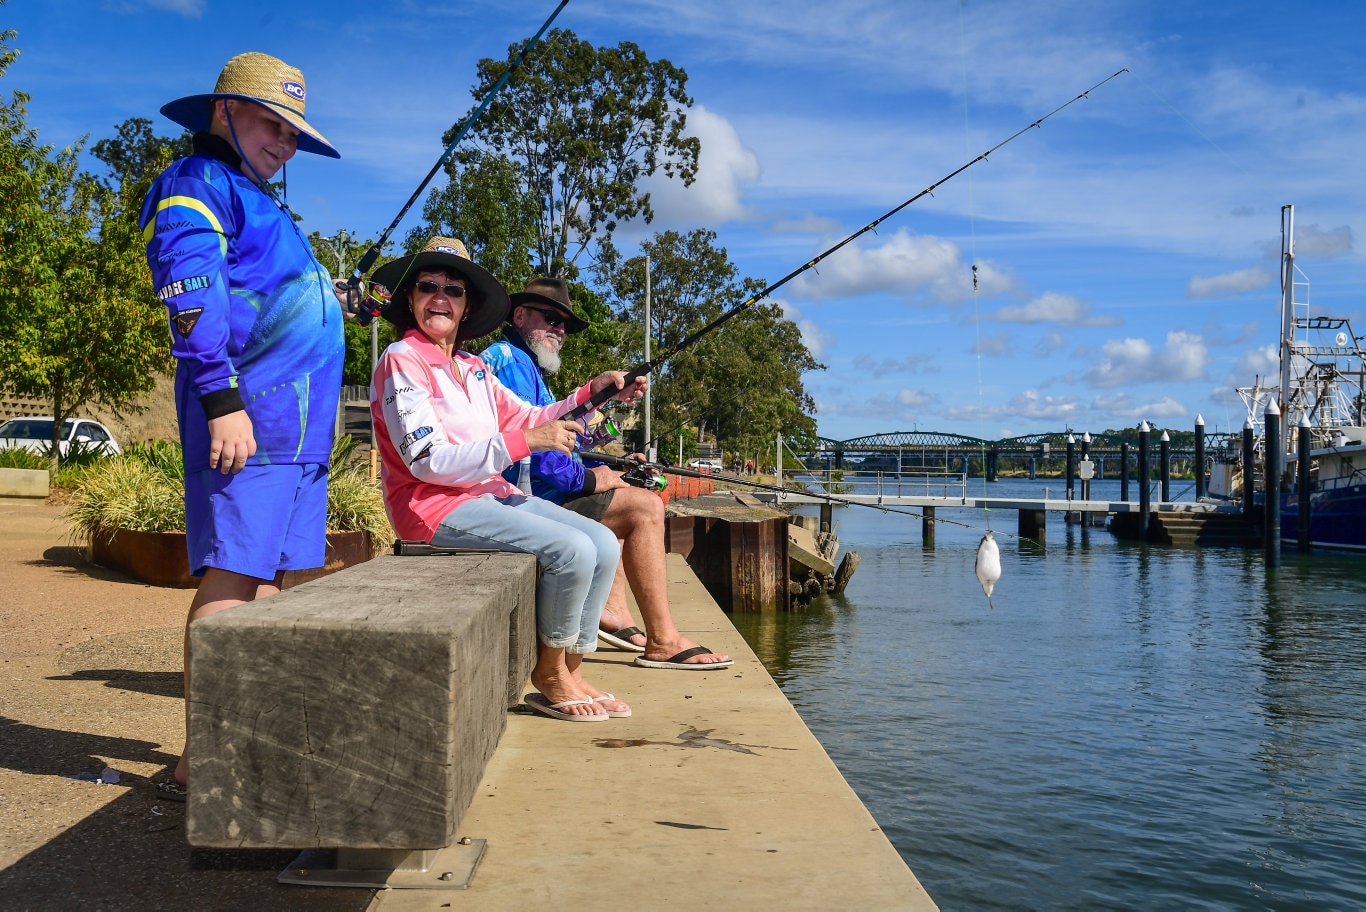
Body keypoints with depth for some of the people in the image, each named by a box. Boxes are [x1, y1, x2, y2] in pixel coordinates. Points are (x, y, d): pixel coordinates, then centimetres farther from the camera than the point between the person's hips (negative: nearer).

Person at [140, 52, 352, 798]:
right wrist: (222, 398, -21)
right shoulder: (197, 184, 0)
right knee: (230, 575, -11)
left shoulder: (260, 206, 29)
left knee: (269, 578, 9)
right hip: (247, 413, -10)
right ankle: (198, 762, -7)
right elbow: (191, 295, -15)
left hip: (296, 425, 10)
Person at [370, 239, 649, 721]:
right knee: (571, 550, -22)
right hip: (433, 505, -8)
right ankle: (549, 675, -1)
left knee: (603, 543, -5)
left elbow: (528, 420, 16)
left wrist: (591, 392, 3)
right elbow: (427, 461, -19)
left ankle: (570, 673, 2)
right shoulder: (402, 360, -9)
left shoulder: (474, 369, 17)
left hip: (492, 494, 8)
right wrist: (524, 442, -24)